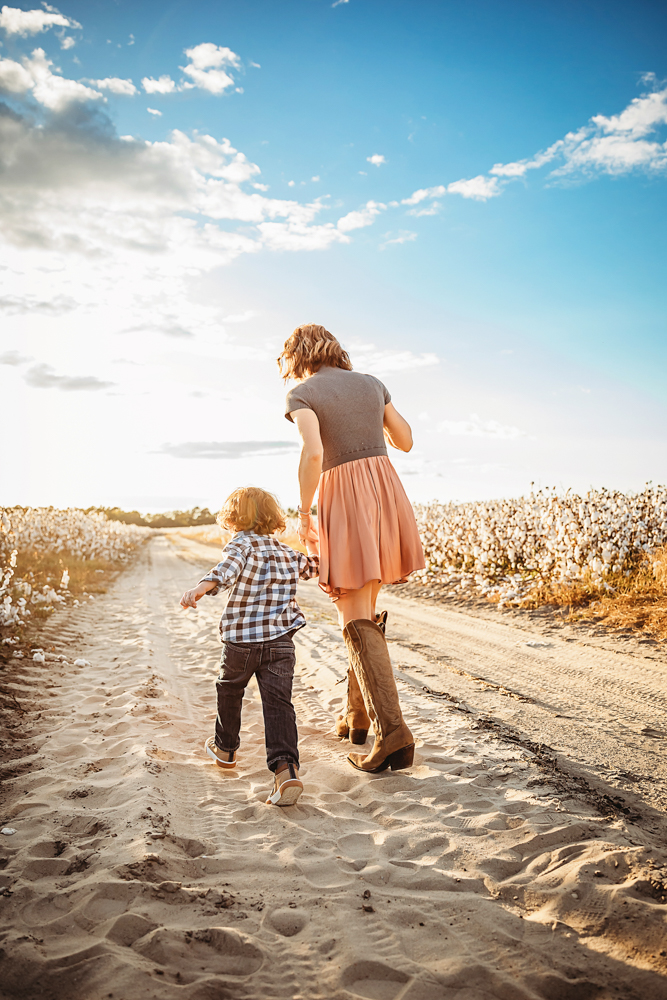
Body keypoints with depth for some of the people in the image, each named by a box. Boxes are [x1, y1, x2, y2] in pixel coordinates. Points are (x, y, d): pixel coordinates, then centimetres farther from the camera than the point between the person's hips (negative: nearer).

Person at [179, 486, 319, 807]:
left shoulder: (240, 544, -5)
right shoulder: (287, 553, 16)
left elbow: (227, 569, -29)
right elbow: (312, 568, 35)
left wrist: (202, 586, -43)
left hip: (241, 639, -3)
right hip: (281, 640, 3)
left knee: (229, 690, 22)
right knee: (278, 702, -3)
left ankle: (225, 748, 42)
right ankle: (286, 767, -20)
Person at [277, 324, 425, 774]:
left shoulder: (302, 394, -2)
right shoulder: (371, 383, 13)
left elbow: (313, 453, -20)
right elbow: (406, 441, 19)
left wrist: (304, 512, -9)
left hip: (344, 500, -6)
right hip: (386, 492, 6)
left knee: (358, 622, -3)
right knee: (363, 610, 19)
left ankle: (392, 730, -13)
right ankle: (359, 714, 28)